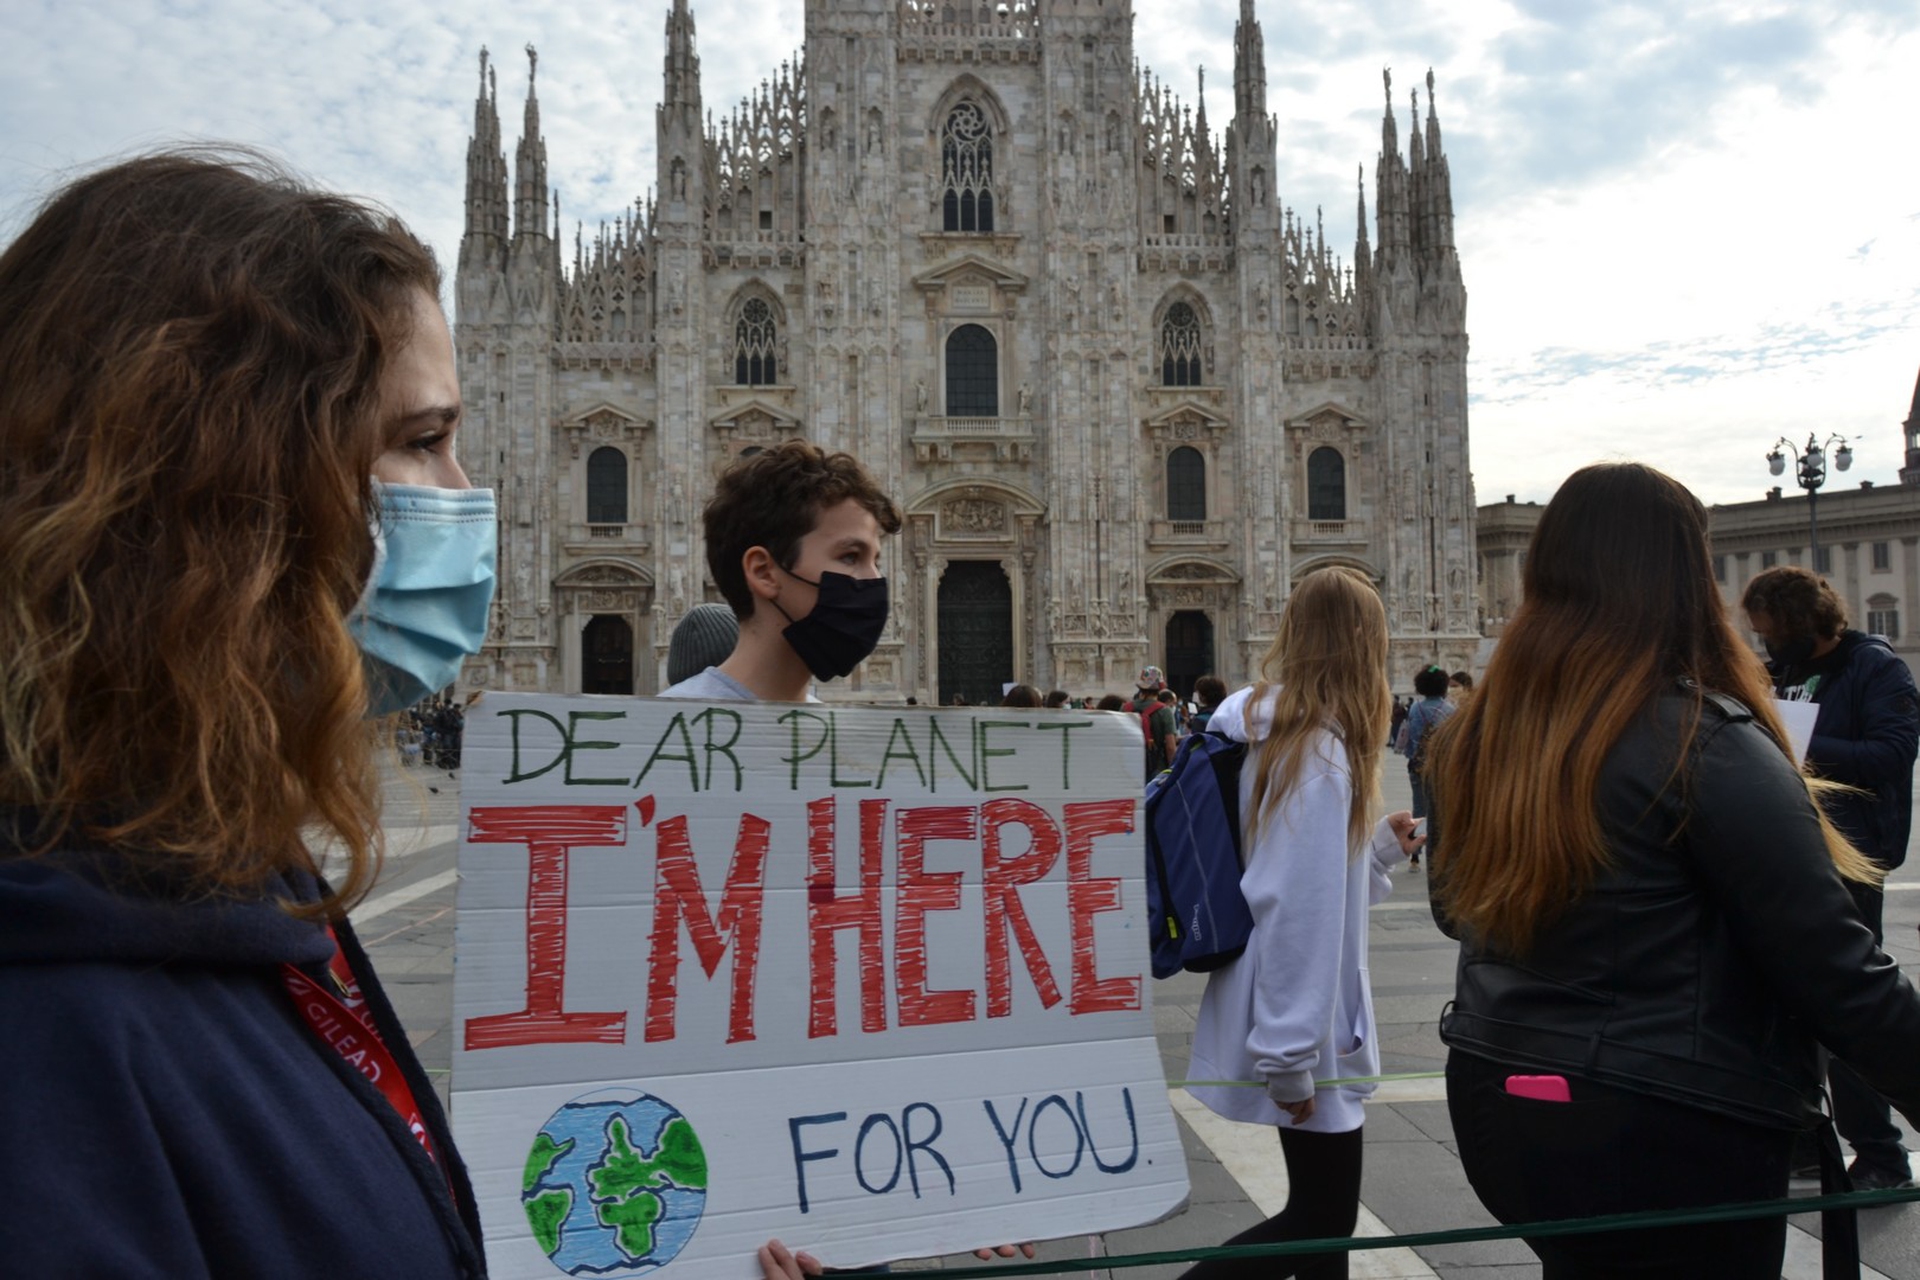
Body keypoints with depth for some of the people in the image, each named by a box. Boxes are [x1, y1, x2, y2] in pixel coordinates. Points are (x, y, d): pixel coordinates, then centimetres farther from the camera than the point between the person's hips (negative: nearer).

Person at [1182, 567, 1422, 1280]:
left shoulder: (1266, 730, 6)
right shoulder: (1320, 752, -22)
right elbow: (1298, 908, -26)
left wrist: (1379, 846, 15)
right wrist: (1290, 1056, -23)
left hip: (1302, 1022, 9)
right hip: (1302, 1032, -9)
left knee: (1324, 1202, 19)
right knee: (1323, 1216, 4)